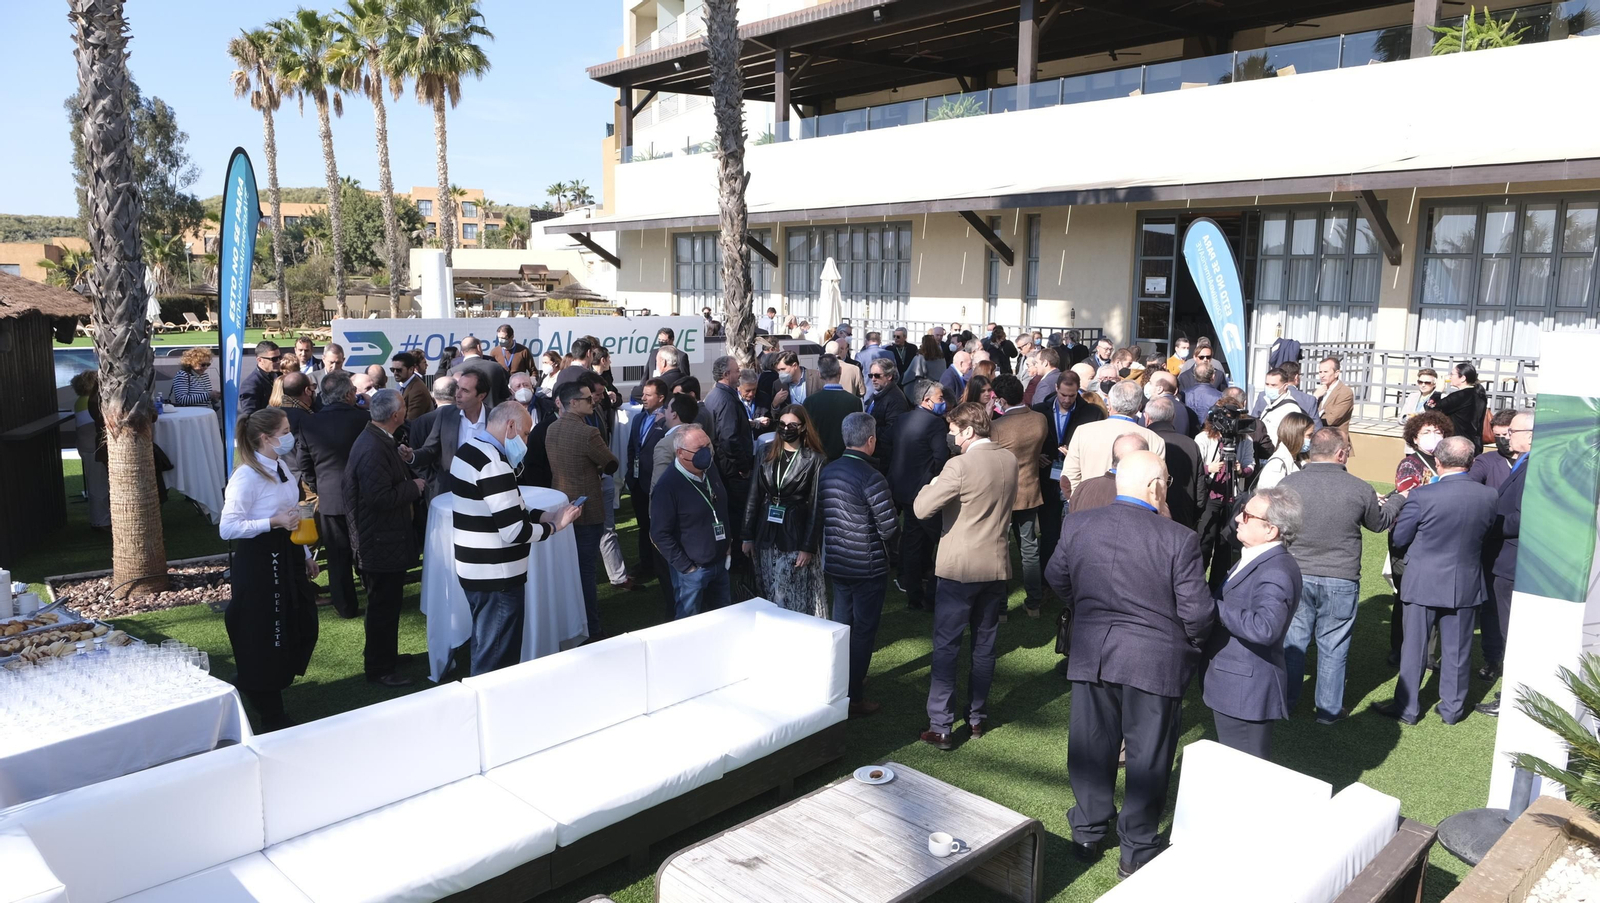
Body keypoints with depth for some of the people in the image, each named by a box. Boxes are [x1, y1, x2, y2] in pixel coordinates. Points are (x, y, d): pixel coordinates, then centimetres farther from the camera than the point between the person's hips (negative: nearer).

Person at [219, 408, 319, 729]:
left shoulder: (280, 467, 7)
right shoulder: (247, 476, -19)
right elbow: (227, 528, -23)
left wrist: (306, 555, 17)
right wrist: (274, 522, -28)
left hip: (286, 555, 9)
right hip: (258, 561, -9)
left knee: (302, 625, 14)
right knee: (264, 636, 4)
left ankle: (249, 684, 37)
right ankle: (270, 714, 21)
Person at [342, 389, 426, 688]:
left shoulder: (376, 439, 7)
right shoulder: (374, 449, -26)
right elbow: (380, 498, -29)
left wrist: (406, 469, 5)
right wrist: (413, 487, -19)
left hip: (380, 538, 11)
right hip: (381, 542, -11)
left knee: (385, 604, 24)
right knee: (384, 607, 3)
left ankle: (382, 657, 40)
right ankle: (381, 669, 16)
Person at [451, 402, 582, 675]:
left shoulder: (468, 450, 9)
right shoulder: (493, 463, -23)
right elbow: (514, 531, -24)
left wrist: (548, 516, 7)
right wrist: (554, 527, -8)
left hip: (474, 568, 10)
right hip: (497, 577, -10)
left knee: (484, 650, 21)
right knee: (497, 662, 2)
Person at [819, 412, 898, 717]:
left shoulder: (827, 472, 1)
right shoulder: (871, 478, -21)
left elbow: (820, 516, 10)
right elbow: (889, 529, -19)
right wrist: (890, 531, 2)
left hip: (836, 563, 7)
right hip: (868, 567, -7)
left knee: (841, 624, 20)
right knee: (863, 631, 5)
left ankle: (838, 686, 34)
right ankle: (852, 698, 12)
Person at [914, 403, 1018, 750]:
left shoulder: (960, 466, -19)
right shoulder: (1010, 460, 2)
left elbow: (922, 509, -18)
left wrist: (932, 485, 0)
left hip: (959, 568, -6)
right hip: (997, 565, 6)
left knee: (946, 648, 2)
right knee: (984, 646, 16)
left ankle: (940, 728, 5)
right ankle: (977, 718, 26)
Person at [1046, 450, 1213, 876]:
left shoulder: (1077, 525, -7)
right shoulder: (1180, 540, -18)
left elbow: (1057, 578, 9)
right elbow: (1198, 612, -14)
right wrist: (1192, 645, 6)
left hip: (1091, 655, 3)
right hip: (1155, 661, -3)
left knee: (1092, 746, 18)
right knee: (1148, 756, 12)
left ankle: (1088, 833, 33)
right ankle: (1136, 851, 24)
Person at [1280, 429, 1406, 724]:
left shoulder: (1288, 484, -9)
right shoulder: (1359, 488, -9)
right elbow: (1380, 522, 10)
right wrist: (1398, 499, 31)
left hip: (1297, 577, 1)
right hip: (1341, 581, -1)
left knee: (1292, 641, 13)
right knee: (1333, 647, 12)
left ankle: (1284, 702, 23)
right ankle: (1328, 709, 22)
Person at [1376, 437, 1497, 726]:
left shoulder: (1422, 496, -19)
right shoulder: (1489, 496, -8)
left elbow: (1399, 539, -10)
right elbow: (1487, 533, 7)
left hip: (1423, 583, -3)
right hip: (1465, 585, 3)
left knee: (1414, 647, 9)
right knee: (1457, 648, 14)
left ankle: (1407, 707, 17)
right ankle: (1452, 708, 25)